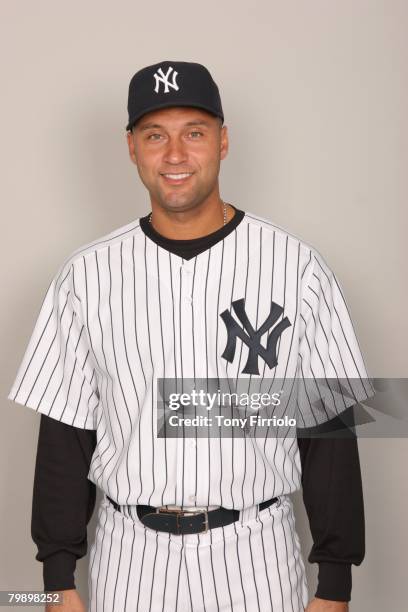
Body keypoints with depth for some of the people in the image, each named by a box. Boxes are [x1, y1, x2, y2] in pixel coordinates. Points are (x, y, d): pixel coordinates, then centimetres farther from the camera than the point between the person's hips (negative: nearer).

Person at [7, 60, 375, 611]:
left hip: (254, 553, -1)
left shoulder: (295, 267, -6)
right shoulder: (87, 275, -2)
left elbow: (327, 428, -3)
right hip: (130, 556, 1)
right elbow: (65, 431, 2)